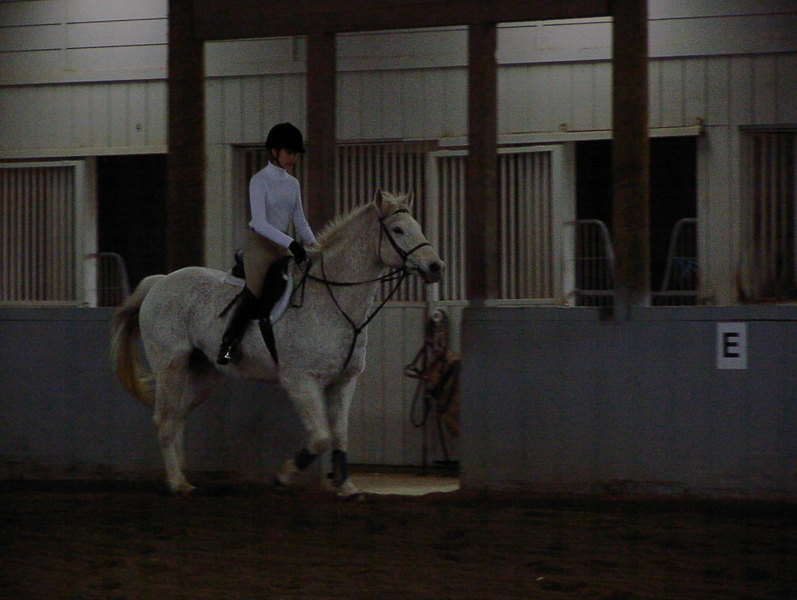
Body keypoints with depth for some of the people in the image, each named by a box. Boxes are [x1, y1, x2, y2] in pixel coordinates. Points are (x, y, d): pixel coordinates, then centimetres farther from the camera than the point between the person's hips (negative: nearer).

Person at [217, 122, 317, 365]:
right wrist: (290, 243, -27)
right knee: (255, 290, -20)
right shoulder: (259, 181, -9)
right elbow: (260, 222, -18)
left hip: (283, 245, 7)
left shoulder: (293, 184, 13)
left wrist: (313, 245, -3)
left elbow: (300, 221, 14)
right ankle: (227, 344, -17)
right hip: (259, 243, -7)